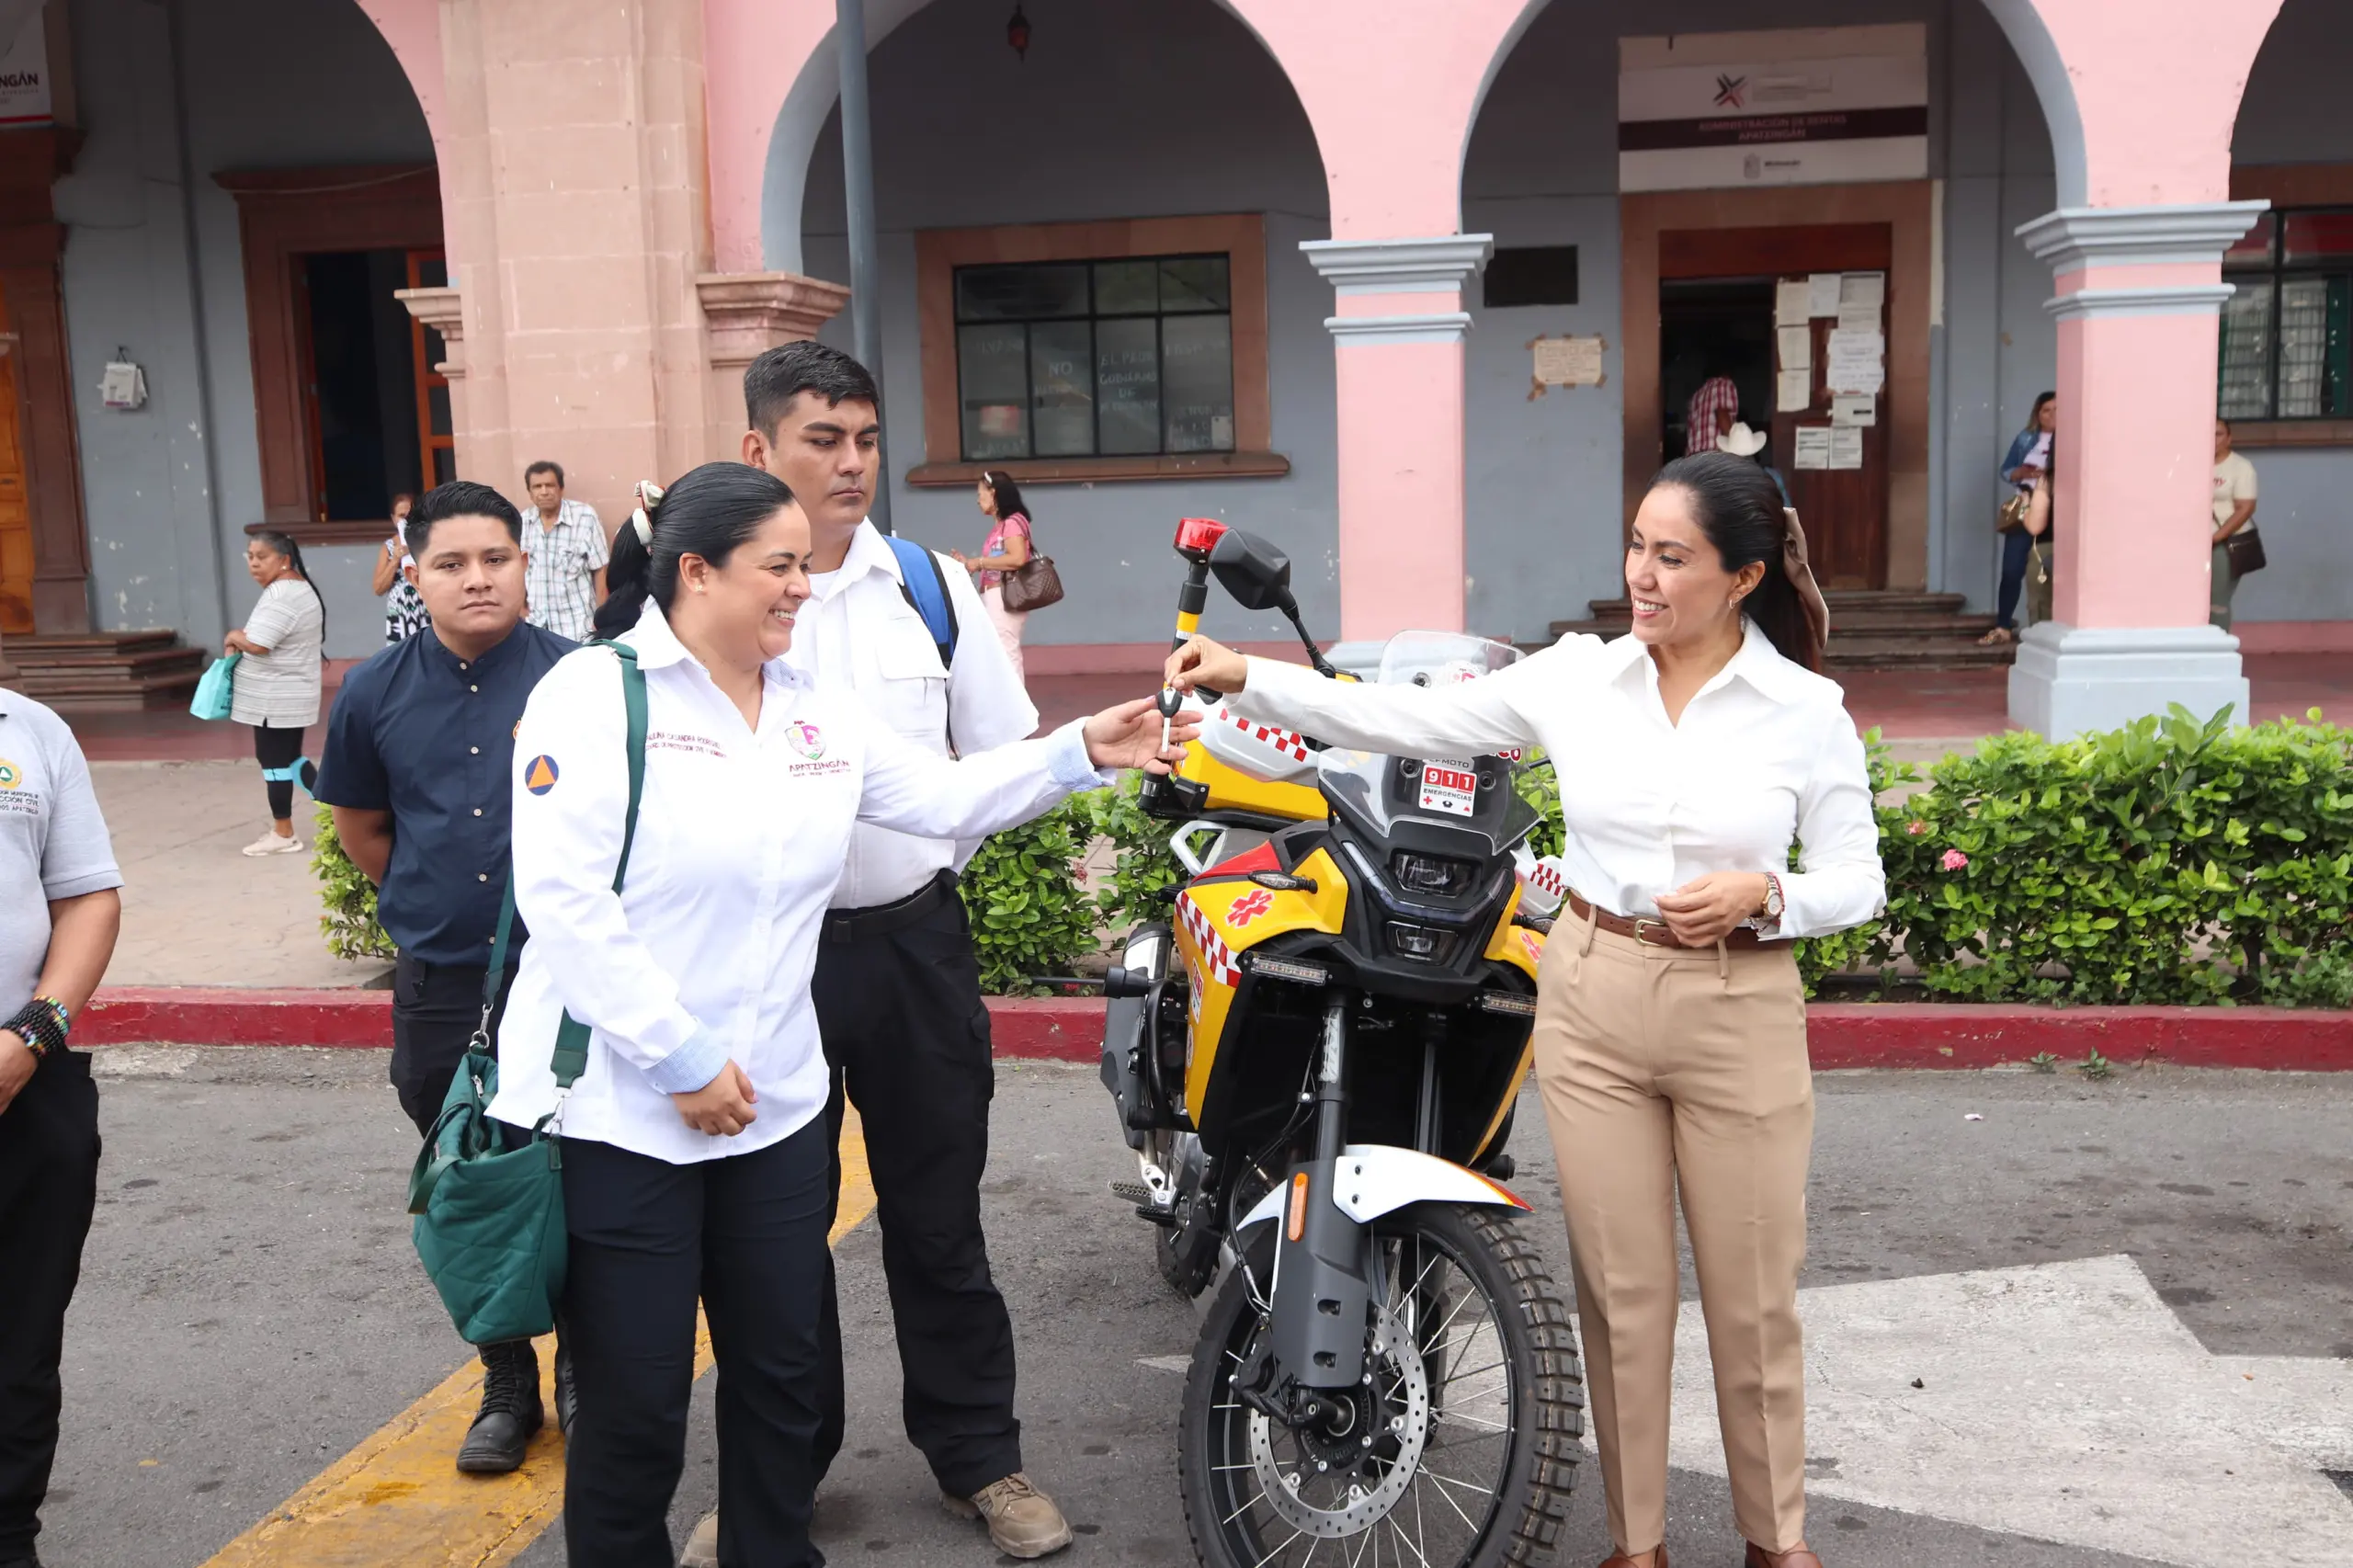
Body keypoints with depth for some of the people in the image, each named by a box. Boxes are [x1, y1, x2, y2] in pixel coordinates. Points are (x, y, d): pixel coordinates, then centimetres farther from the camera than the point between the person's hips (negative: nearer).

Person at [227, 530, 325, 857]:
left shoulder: (280, 595, -22)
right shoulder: (298, 588, 13)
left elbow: (256, 644, -28)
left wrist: (233, 637, -8)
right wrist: (240, 638, 6)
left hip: (276, 698, -10)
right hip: (290, 694, 10)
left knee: (274, 760, 0)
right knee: (288, 757, 18)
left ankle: (283, 834, 9)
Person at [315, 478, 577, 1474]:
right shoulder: (375, 694, 1)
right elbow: (360, 824, 16)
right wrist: (430, 902, 11)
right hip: (440, 990, 3)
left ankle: (584, 1373, 29)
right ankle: (507, 1386, 30)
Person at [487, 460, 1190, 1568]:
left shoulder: (816, 714, 10)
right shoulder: (594, 694, -10)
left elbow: (945, 796, 11)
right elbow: (561, 899, -18)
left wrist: (1082, 753, -2)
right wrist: (680, 1059, -19)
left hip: (771, 1105, 6)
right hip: (617, 1113, -6)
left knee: (779, 1374, 16)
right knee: (635, 1409, 5)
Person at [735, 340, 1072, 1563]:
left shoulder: (932, 586, 3)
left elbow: (1002, 755, 8)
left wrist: (929, 856, -3)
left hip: (915, 935, 2)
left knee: (938, 1214, 13)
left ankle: (979, 1456, 29)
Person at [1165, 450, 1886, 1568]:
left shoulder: (1807, 710, -6)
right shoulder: (1577, 677, -2)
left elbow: (1856, 879, 0)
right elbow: (1407, 723, -3)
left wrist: (1762, 894, -21)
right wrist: (1248, 678, -10)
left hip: (1738, 1014, -1)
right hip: (1592, 1003, 2)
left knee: (1753, 1299, 11)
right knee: (1620, 1293, 11)